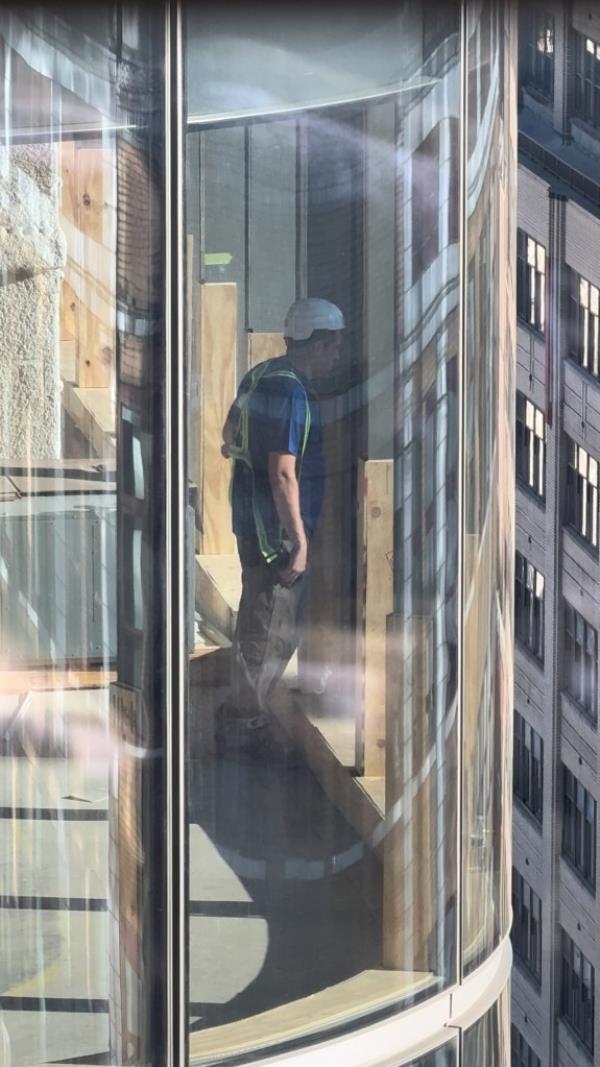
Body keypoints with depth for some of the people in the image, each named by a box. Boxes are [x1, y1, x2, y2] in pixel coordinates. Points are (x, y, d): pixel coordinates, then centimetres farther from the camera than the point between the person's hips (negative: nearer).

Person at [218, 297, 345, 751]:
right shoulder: (292, 394, -22)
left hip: (252, 522, 10)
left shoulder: (261, 376, 7)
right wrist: (299, 541, -22)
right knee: (274, 629, 0)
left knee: (259, 620, 20)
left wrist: (242, 447, 45)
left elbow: (230, 433, 23)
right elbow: (283, 474, -25)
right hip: (278, 530, -10)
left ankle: (244, 711, 31)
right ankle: (246, 720, 10)